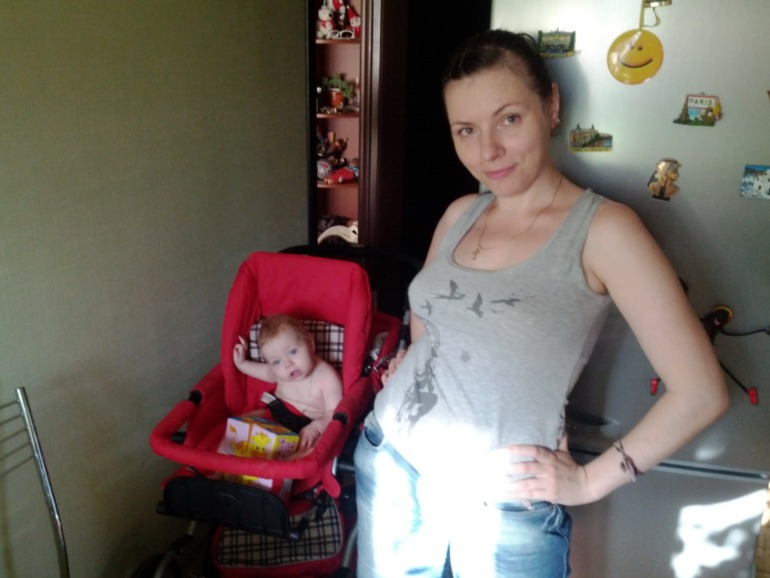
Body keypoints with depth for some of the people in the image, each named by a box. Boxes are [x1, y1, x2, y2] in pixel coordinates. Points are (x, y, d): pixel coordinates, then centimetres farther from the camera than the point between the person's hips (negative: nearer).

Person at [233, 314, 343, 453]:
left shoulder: (328, 378, -24)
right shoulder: (280, 371, -5)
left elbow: (335, 414, -25)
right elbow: (267, 372, 22)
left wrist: (315, 427, -42)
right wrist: (242, 363, 15)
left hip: (306, 427, -6)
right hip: (275, 416, 6)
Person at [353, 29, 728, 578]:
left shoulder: (602, 228, -15)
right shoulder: (459, 215, 2)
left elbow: (702, 393, -17)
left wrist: (589, 481, -12)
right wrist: (416, 366, 2)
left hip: (507, 508, -5)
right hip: (389, 467, 6)